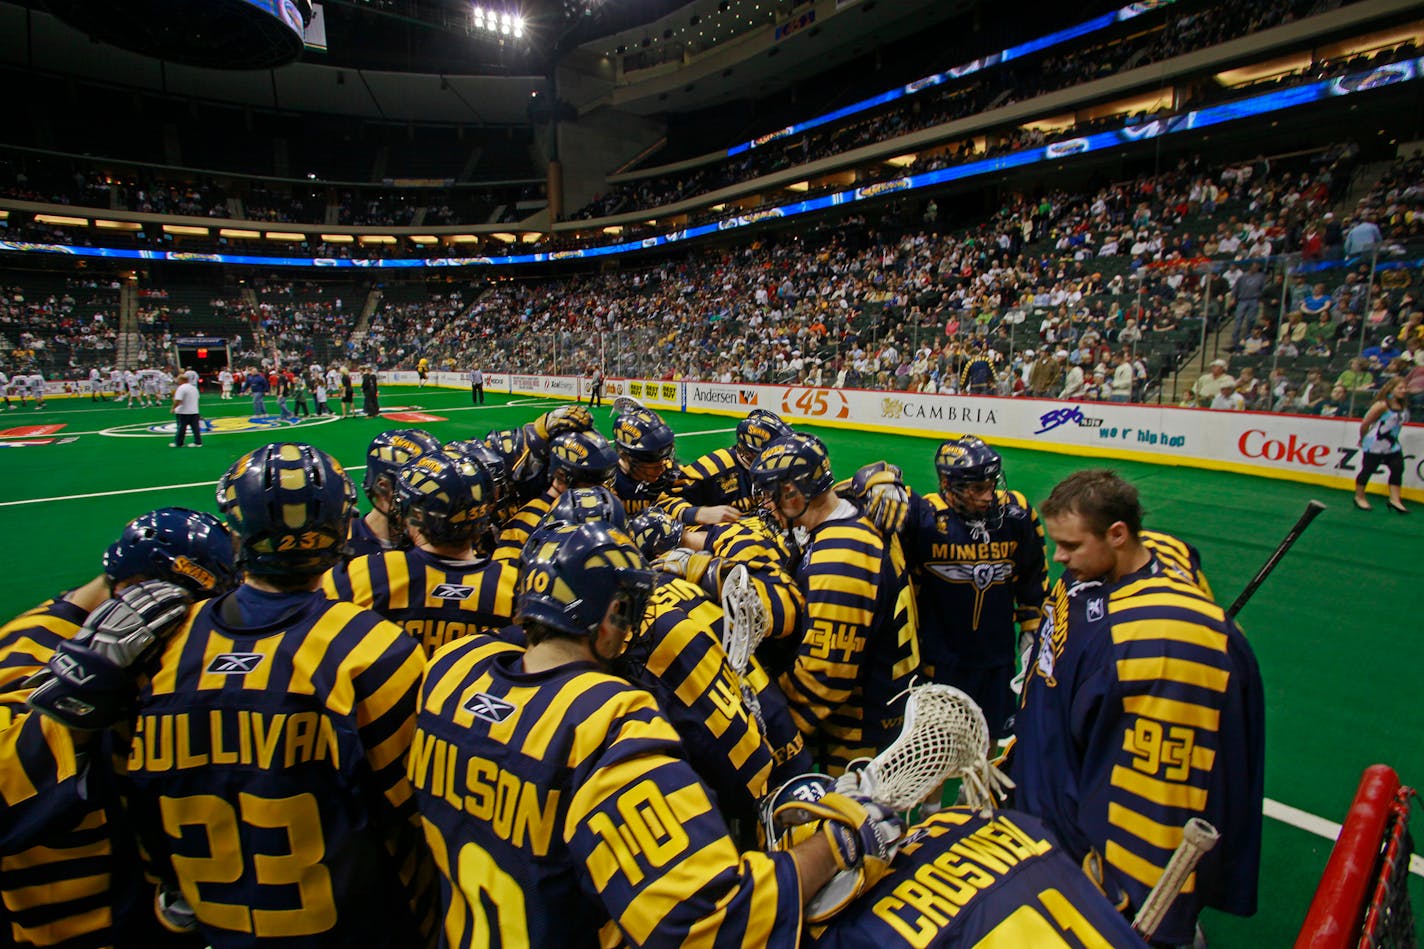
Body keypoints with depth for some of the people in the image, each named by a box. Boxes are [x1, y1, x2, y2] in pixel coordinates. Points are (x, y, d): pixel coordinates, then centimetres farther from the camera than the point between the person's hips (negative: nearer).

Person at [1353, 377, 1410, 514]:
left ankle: (1394, 500, 6)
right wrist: (1363, 439, -2)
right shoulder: (1382, 405, -17)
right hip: (1375, 445, -7)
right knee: (1368, 470, 2)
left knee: (1398, 468, 0)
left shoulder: (1404, 407, 5)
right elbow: (1365, 423, -13)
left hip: (1392, 445, 7)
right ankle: (1359, 497, 17)